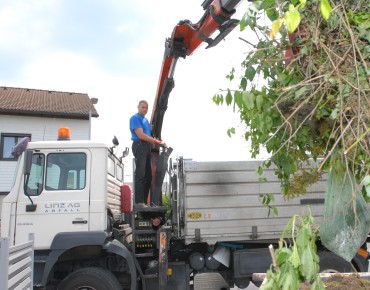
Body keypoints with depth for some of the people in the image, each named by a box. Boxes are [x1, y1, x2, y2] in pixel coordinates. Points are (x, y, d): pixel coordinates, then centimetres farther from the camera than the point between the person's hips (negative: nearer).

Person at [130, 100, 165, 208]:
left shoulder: (146, 120, 23)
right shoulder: (135, 118, -5)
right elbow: (141, 135, -15)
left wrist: (157, 143, 9)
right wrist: (156, 141, -14)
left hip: (148, 147, 9)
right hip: (139, 145, -9)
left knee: (148, 175, 8)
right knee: (140, 175, -11)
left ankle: (144, 200, 14)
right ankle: (139, 201, -9)